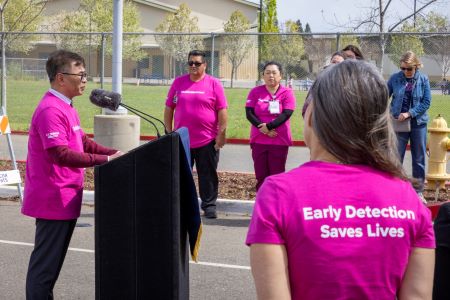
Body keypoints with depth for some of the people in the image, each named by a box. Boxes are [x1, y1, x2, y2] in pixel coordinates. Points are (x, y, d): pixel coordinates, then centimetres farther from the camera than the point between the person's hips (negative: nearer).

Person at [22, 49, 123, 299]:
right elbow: (61, 154, -27)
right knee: (46, 262, -3)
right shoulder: (50, 110, -20)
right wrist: (104, 160, -26)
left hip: (64, 198, 10)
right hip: (54, 200, -10)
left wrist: (113, 153, 6)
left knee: (53, 259, 17)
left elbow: (83, 141, 19)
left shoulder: (66, 108, 14)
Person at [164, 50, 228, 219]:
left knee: (208, 175, 4)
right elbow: (168, 108, 10)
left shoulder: (214, 84, -1)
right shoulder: (178, 82, 6)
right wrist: (169, 132, 6)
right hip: (181, 140, 2)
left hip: (208, 141, -2)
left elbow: (222, 110, -2)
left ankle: (209, 205, 13)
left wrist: (221, 134, -7)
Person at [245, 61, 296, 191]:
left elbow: (286, 114, -11)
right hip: (258, 140, 2)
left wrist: (268, 126, -18)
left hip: (280, 141, -2)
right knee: (261, 176, 8)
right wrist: (262, 128, -16)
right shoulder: (255, 92, 5)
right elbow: (249, 113, -3)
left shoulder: (287, 93, -1)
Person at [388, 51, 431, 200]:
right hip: (399, 124, -1)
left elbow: (426, 102, -7)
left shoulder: (423, 79, -5)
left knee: (419, 158, 9)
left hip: (418, 123, 1)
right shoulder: (395, 78, -5)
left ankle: (418, 190, 20)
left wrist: (409, 113, -15)